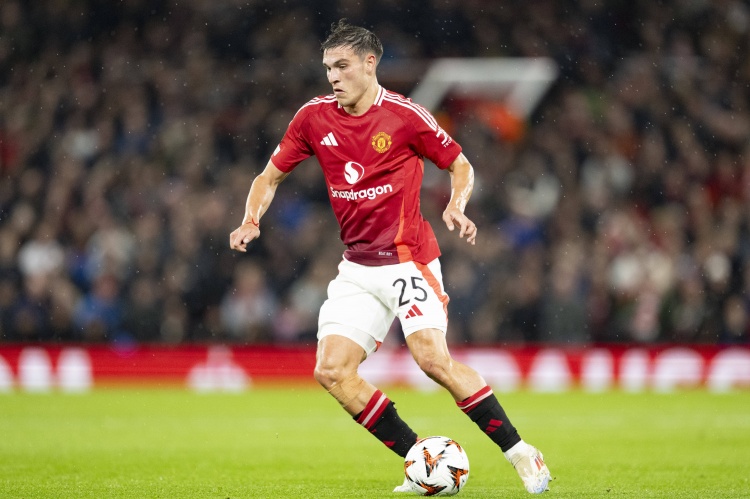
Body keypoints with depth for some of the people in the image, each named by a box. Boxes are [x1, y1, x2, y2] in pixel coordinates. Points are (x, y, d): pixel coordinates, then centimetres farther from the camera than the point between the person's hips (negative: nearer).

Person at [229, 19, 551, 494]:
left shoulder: (405, 116, -9)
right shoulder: (314, 117, 3)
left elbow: (461, 165, 3)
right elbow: (270, 176, 13)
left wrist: (457, 206, -17)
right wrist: (251, 221, -6)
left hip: (409, 258, -5)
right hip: (358, 267, 5)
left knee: (433, 358, -23)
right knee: (331, 371, -9)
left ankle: (519, 451, -10)